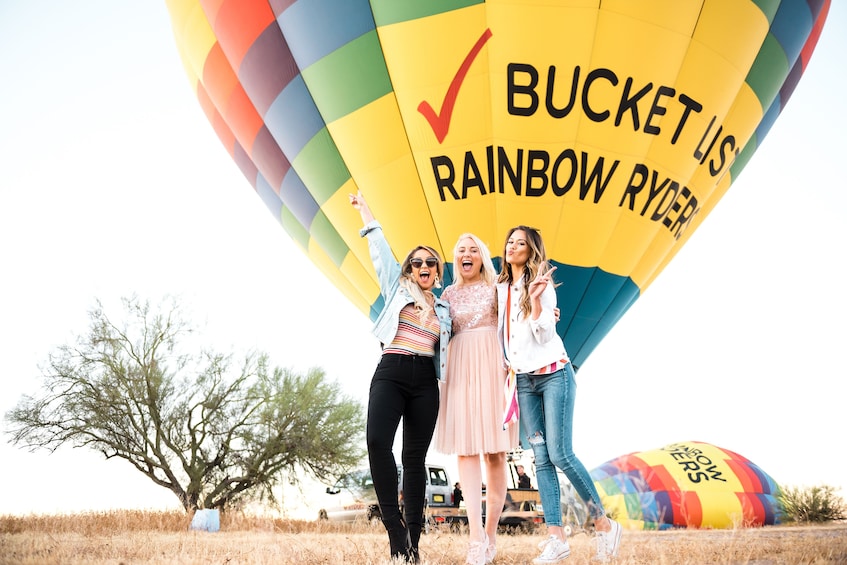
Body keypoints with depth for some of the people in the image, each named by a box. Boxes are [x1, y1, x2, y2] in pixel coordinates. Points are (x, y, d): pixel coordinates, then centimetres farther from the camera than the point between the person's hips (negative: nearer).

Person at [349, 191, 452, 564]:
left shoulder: (444, 309, 18)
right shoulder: (397, 288, 13)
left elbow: (446, 349, 22)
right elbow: (379, 248, 15)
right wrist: (363, 208, 20)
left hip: (425, 382, 2)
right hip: (390, 373, -2)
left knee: (415, 456, 2)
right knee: (377, 441, -24)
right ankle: (394, 525, -15)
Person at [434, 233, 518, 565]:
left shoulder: (496, 288, 8)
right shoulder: (449, 294, 16)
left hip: (493, 367, -2)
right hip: (461, 370, 2)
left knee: (495, 451, -2)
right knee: (466, 449, -7)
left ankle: (490, 535, 5)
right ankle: (476, 535, -10)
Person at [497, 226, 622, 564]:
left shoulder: (542, 285, -3)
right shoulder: (500, 289, 12)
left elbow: (544, 333, -13)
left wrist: (535, 297, -23)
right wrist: (508, 368, 12)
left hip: (553, 374, -5)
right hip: (523, 380, 5)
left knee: (560, 454, -11)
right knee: (541, 458, 0)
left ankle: (603, 524, 5)